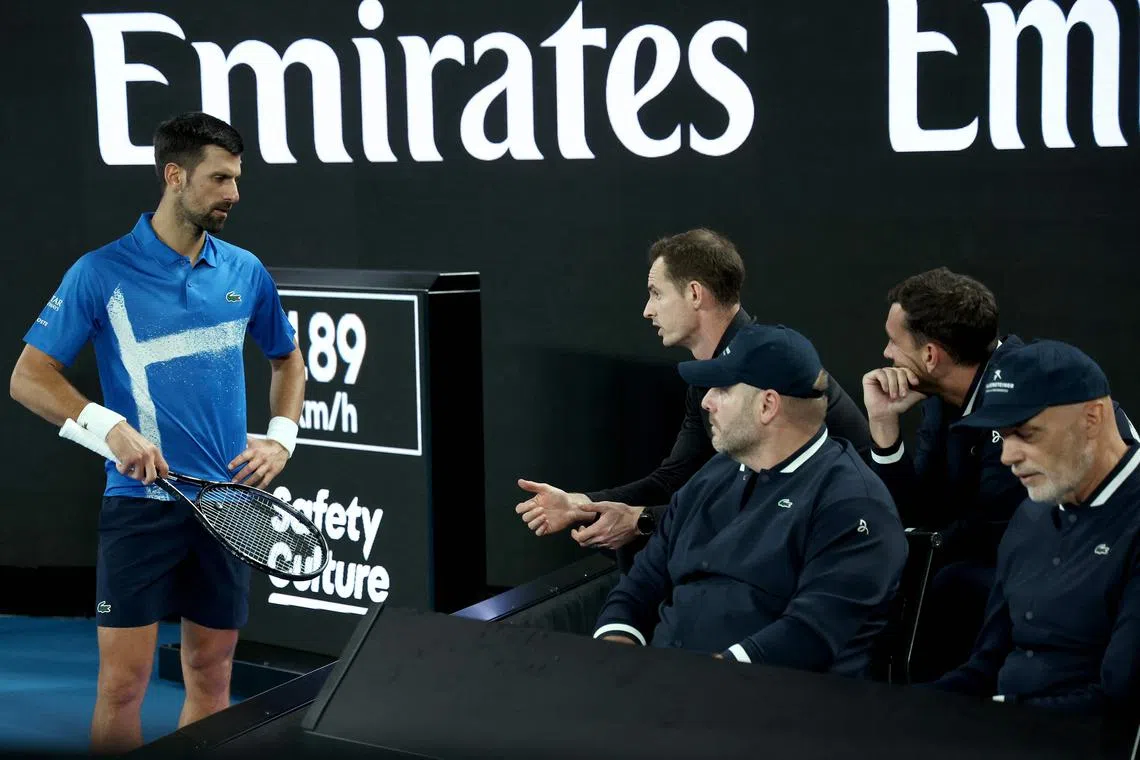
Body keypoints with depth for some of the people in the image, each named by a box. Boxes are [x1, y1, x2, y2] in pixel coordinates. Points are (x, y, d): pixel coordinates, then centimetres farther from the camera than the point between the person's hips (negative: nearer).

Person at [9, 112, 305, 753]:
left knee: (211, 675, 11)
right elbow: (29, 376, -4)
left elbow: (289, 359, 23)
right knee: (124, 685, -3)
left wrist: (282, 438, 7)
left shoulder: (245, 272, 7)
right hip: (141, 502, -3)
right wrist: (110, 426, -20)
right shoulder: (102, 273, -4)